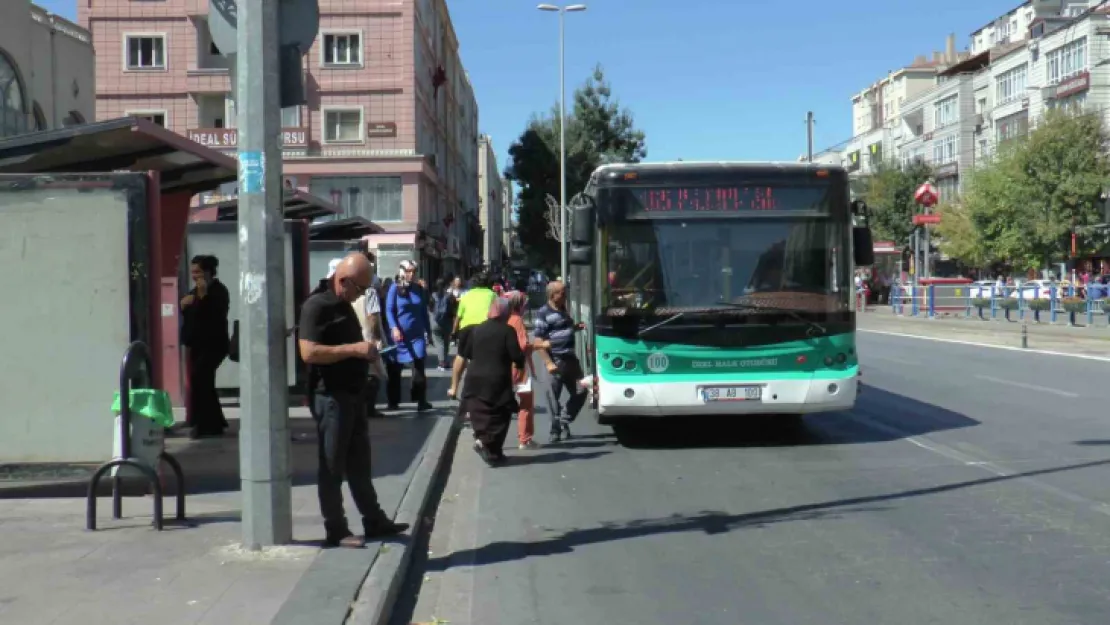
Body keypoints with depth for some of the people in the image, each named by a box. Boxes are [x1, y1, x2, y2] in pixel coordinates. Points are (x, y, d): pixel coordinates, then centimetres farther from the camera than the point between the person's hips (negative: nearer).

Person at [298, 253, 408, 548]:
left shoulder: (345, 305, 14)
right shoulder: (317, 306, -15)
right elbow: (309, 352, -25)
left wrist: (366, 352, 12)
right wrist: (354, 349, -24)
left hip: (353, 394, 9)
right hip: (330, 397, -9)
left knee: (359, 463, 15)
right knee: (332, 467, 0)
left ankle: (374, 521, 23)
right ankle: (336, 531, 8)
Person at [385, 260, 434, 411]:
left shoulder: (419, 289, 7)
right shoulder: (395, 288, -3)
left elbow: (424, 313, 12)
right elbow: (389, 310, -8)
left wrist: (429, 333, 12)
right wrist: (394, 328, -22)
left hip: (417, 334, 2)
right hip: (399, 334, -2)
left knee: (419, 366, -7)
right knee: (395, 369, 7)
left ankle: (421, 401, -7)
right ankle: (393, 401, 18)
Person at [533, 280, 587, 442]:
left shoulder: (563, 309, 13)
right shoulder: (543, 313, -10)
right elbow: (538, 341, -14)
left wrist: (577, 327, 9)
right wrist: (548, 363, -19)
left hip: (571, 358, 8)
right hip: (556, 361, -8)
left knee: (581, 392, 9)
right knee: (555, 397, 1)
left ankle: (564, 421, 24)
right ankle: (556, 431, 11)